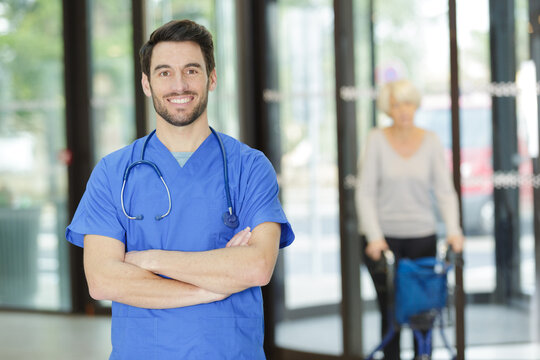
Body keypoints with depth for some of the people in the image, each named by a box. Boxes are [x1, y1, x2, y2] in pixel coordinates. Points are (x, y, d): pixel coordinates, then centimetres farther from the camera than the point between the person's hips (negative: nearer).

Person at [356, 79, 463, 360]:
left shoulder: (430, 141, 2)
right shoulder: (377, 140, -4)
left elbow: (445, 191, -1)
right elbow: (365, 192, -7)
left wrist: (453, 230, -15)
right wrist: (374, 236, -17)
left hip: (422, 236, 2)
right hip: (383, 237, -2)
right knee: (390, 312, -2)